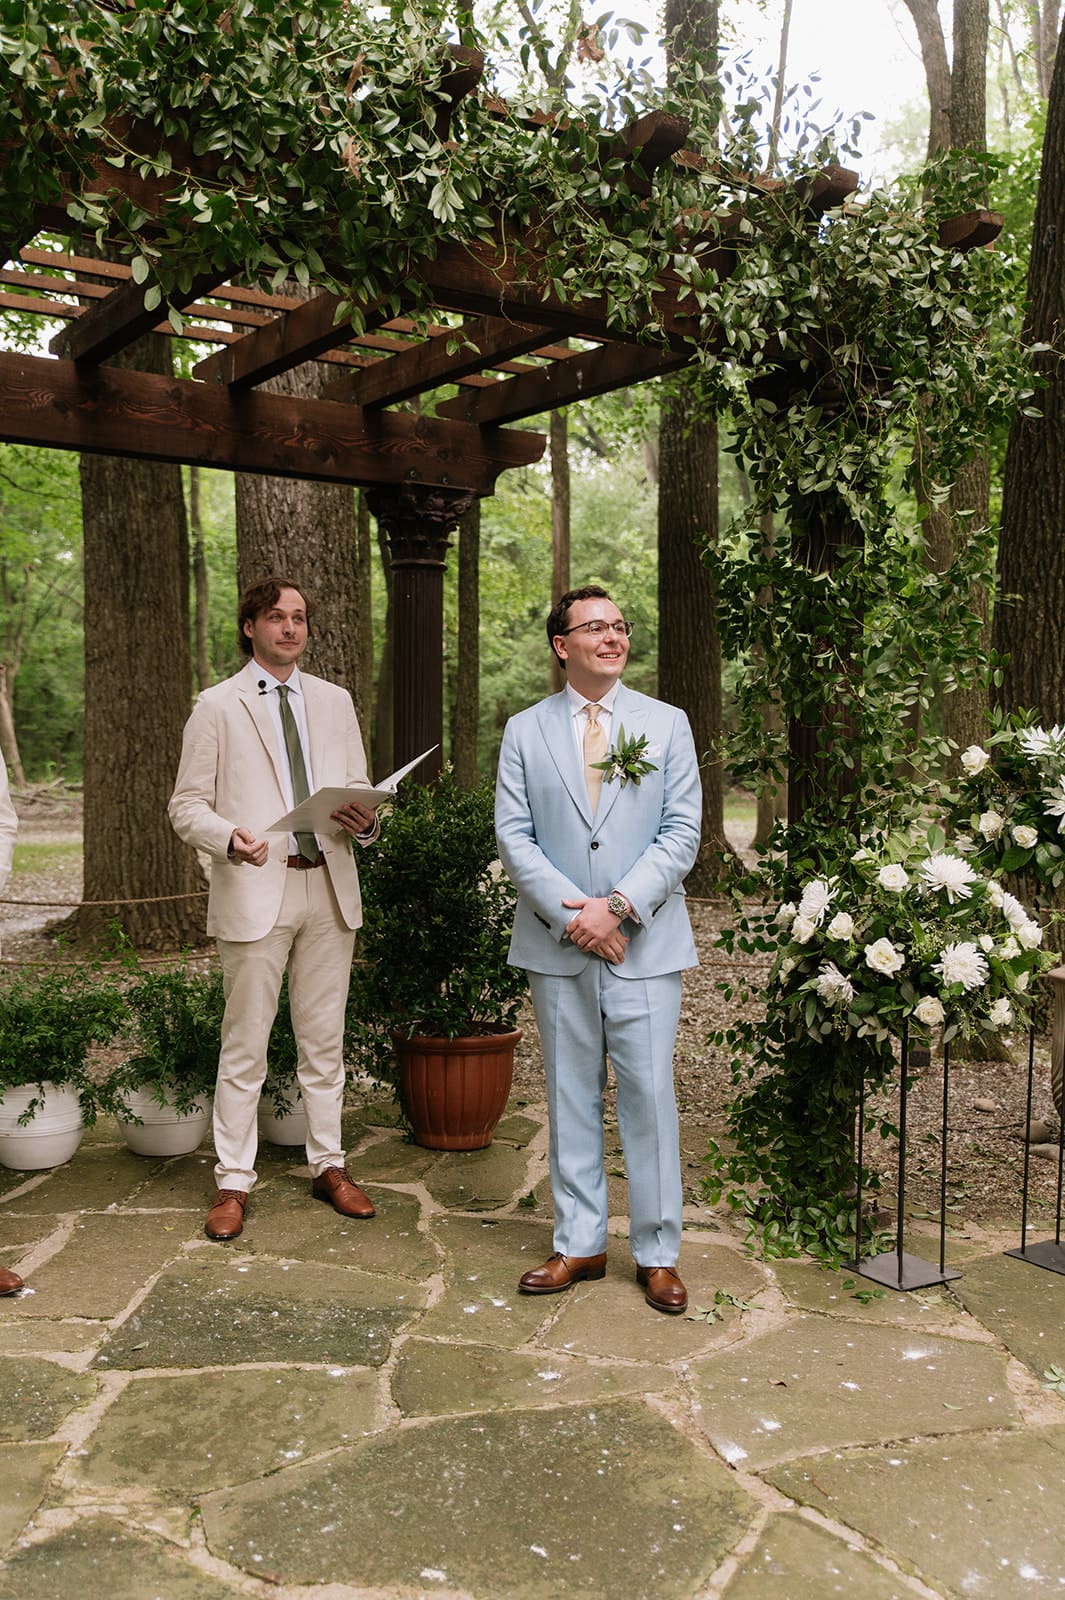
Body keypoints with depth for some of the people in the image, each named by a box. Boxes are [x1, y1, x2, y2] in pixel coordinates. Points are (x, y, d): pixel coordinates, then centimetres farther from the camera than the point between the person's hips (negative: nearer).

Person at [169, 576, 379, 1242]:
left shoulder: (335, 701, 14)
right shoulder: (217, 707, 2)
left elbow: (359, 788, 15)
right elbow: (188, 805, 0)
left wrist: (365, 820, -8)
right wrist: (229, 837, -20)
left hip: (329, 888, 4)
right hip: (255, 891, -3)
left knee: (325, 1039, 12)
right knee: (245, 1044, 2)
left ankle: (329, 1165, 24)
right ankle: (234, 1181, 14)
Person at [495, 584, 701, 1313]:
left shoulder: (667, 724, 5)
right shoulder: (525, 731, 6)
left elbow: (682, 831, -2)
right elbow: (514, 835, 0)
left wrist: (619, 907, -13)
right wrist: (570, 913, -12)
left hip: (645, 945, -1)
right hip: (557, 945, 1)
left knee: (649, 1094, 2)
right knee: (570, 1095, 10)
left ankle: (657, 1253, 17)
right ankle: (580, 1244, 24)